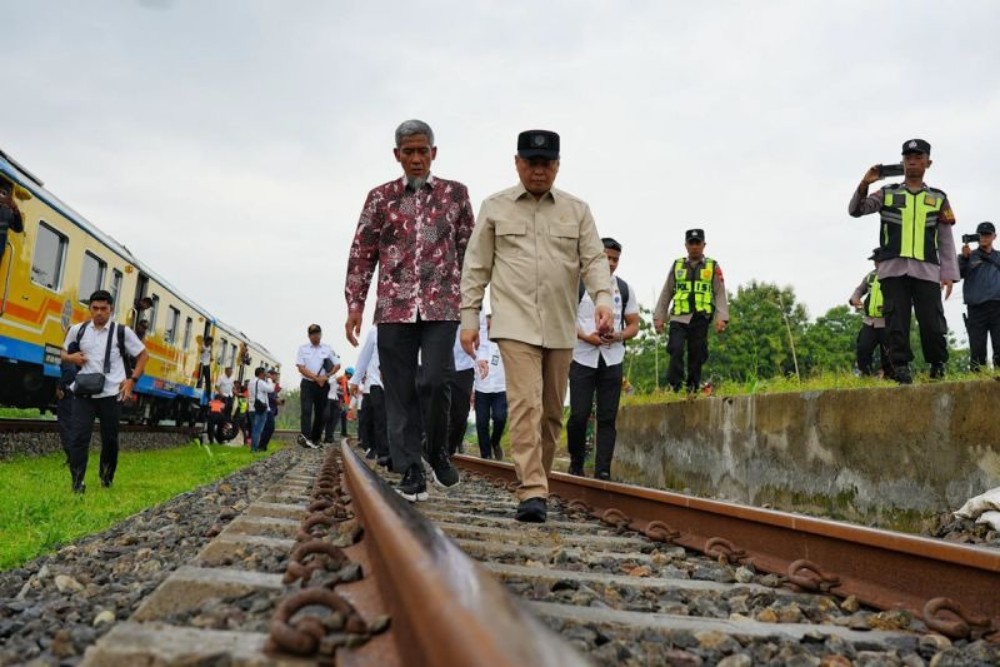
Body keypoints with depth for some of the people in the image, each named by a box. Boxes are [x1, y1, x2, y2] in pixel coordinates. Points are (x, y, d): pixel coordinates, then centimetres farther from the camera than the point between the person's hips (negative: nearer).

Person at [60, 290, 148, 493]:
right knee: (78, 437, -7)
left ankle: (107, 477, 28)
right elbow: (64, 353, 21)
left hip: (111, 393, -1)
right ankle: (77, 483, -2)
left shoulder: (122, 331, 0)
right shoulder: (77, 330, 6)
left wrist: (132, 380, 0)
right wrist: (71, 357, -4)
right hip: (84, 393, 1)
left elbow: (143, 355, 9)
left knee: (110, 438, 8)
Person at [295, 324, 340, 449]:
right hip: (308, 383, -2)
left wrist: (326, 376, -9)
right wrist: (316, 378, -13)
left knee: (320, 412, 5)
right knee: (306, 410, -17)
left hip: (323, 385, 2)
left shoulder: (327, 349, 7)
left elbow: (337, 365, 6)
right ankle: (305, 436, -32)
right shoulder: (303, 348, 5)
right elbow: (301, 368, -3)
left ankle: (315, 438, 13)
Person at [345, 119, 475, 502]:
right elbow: (362, 253, 9)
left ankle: (438, 452, 14)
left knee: (436, 381, -12)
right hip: (394, 307, 1)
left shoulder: (455, 194, 10)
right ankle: (411, 473, 9)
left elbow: (468, 249, 10)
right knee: (399, 391, 1)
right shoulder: (380, 197, 11)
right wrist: (355, 304, 2)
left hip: (442, 305, -1)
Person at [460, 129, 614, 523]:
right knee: (525, 405, -15)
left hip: (561, 328, 3)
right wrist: (469, 318, 2)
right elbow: (476, 267, 7)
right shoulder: (494, 208, 7)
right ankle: (532, 493, -16)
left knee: (551, 413, 9)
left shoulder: (577, 210, 11)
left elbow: (594, 260, 4)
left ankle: (537, 483, 23)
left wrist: (603, 299, -14)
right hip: (516, 324, -3)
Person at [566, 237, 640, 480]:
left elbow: (634, 325, 12)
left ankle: (603, 471, 4)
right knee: (579, 415, -3)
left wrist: (619, 336, -9)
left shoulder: (624, 289, 10)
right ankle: (576, 464, 18)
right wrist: (586, 336, -17)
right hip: (583, 358, -3)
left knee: (608, 418, 0)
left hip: (612, 360, 3)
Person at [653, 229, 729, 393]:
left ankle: (692, 389, 12)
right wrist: (659, 317, 8)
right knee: (676, 350, -17)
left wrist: (722, 318, -9)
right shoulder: (677, 265, 14)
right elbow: (666, 293, 15)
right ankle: (675, 387, -14)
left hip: (700, 319, 0)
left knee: (696, 356, 2)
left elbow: (720, 294, 4)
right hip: (678, 318, 0)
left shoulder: (713, 266, 10)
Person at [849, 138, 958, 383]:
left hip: (926, 271, 0)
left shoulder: (938, 198, 14)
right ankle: (901, 367, 1)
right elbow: (855, 210, 1)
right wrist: (864, 184, -16)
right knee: (897, 323, -4)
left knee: (932, 324, -4)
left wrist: (949, 273, 3)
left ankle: (939, 367, 13)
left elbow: (946, 240, 11)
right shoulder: (887, 193, 13)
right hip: (893, 269, 0)